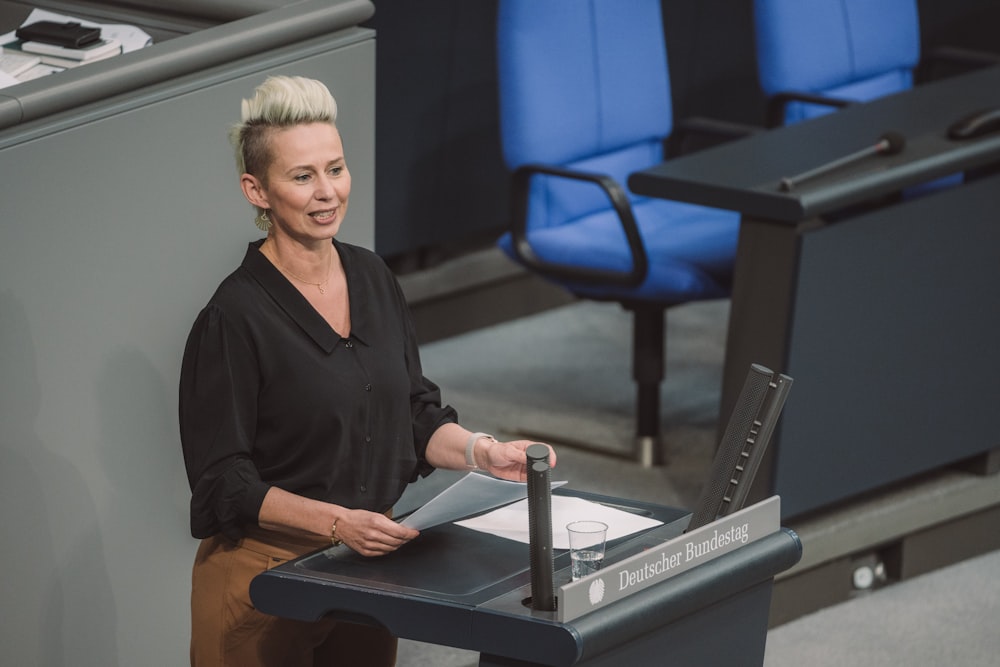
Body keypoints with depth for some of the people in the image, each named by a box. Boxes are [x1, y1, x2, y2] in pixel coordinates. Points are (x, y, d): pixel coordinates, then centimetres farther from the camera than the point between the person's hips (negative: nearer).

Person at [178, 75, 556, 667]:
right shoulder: (234, 317, -16)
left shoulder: (371, 278, 5)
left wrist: (484, 454, -6)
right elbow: (225, 481, -16)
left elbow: (416, 415, 12)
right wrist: (338, 523, -26)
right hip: (266, 572, -6)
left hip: (366, 565, 6)